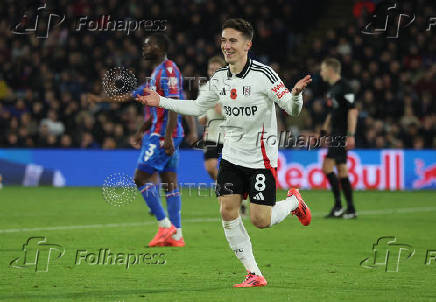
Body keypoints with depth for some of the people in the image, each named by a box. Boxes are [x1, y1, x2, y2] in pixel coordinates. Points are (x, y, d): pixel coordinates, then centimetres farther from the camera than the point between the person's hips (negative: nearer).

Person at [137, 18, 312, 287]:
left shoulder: (264, 74, -15)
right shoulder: (220, 78, 3)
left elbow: (292, 109, -16)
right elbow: (198, 107, 18)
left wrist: (296, 93, -39)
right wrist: (161, 101, 13)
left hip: (261, 159, -5)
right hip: (232, 156, 6)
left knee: (261, 221, -8)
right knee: (228, 212, -6)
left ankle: (293, 202, 26)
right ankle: (254, 275, 5)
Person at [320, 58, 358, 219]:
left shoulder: (344, 87, -12)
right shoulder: (332, 88, 18)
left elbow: (352, 111, -17)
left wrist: (351, 135, -21)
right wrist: (324, 129, 23)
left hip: (342, 134, -10)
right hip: (336, 134, 10)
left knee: (327, 167, -14)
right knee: (342, 171, 9)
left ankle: (338, 205, -11)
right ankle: (350, 209, 12)